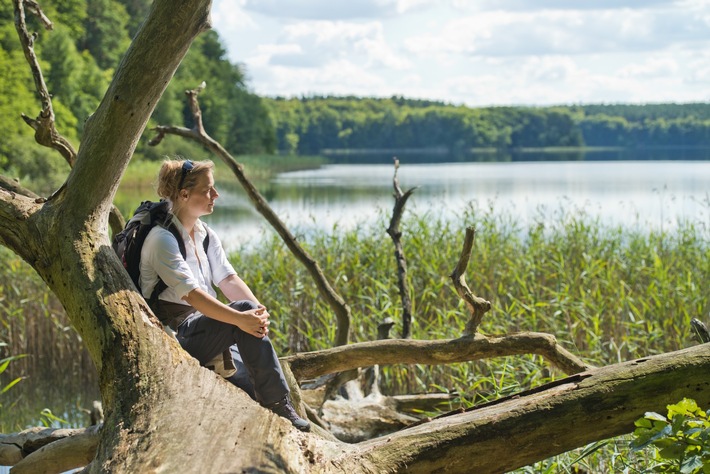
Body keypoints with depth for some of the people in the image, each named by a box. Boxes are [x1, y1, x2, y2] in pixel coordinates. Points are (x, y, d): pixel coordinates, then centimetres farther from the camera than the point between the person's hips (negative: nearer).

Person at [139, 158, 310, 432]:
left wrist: (259, 310, -17)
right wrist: (240, 318, -34)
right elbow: (191, 294, -25)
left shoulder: (206, 235, 13)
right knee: (243, 309, -27)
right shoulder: (162, 239, -15)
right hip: (174, 337, -8)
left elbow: (228, 279, 2)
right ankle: (277, 404, -25)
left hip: (205, 332, 8)